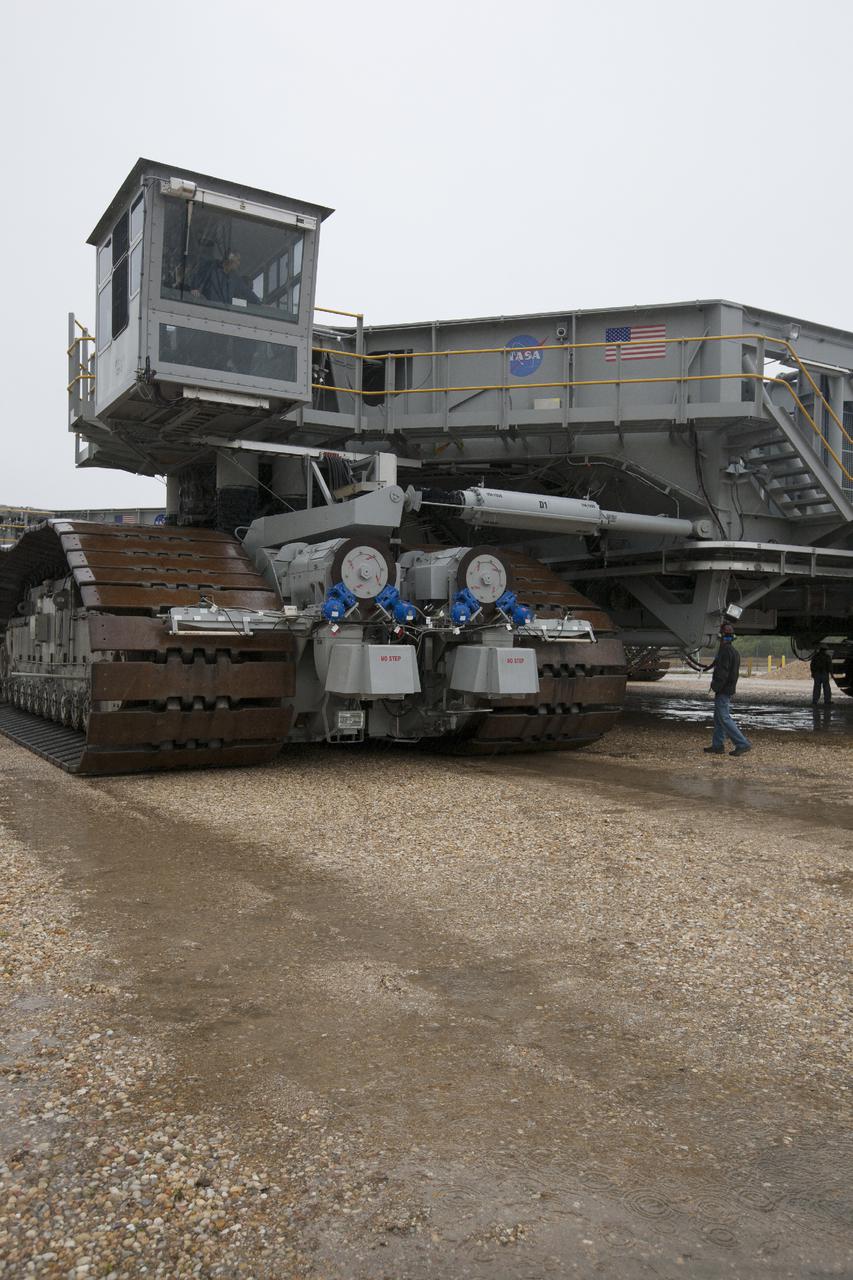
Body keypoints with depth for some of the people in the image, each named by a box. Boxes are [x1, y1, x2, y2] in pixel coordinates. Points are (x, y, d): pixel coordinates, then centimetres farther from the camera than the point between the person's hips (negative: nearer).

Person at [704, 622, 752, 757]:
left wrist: (714, 687, -17)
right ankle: (717, 746, 17)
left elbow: (722, 672, -22)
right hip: (729, 690, 10)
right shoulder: (734, 651, 15)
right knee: (718, 718, 14)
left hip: (723, 691, -10)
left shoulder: (725, 651, -17)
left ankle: (743, 744, -11)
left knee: (724, 718, -9)